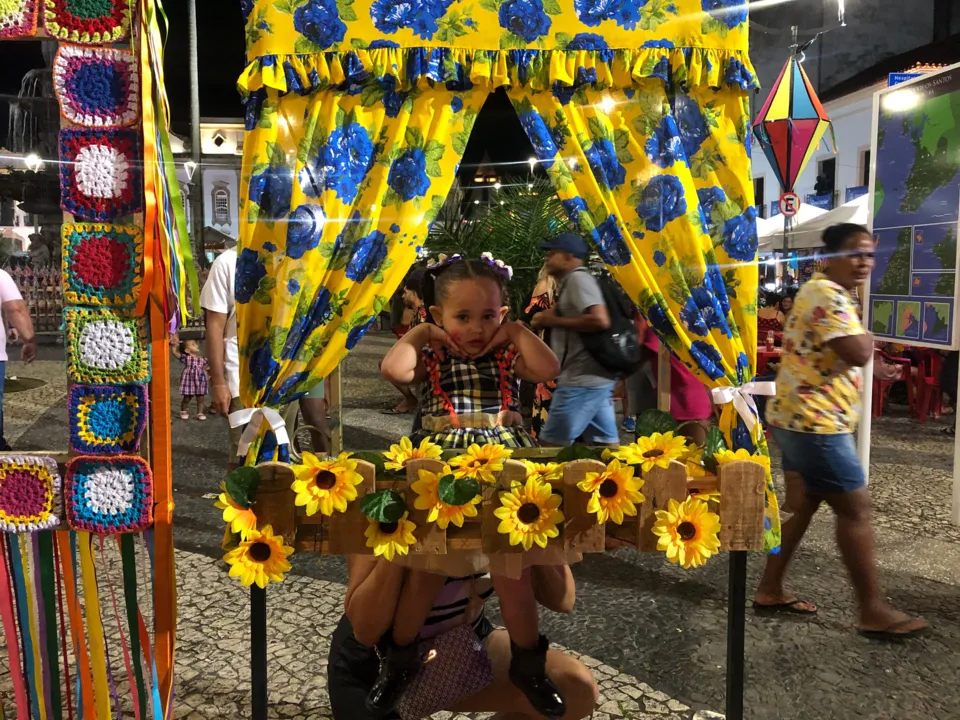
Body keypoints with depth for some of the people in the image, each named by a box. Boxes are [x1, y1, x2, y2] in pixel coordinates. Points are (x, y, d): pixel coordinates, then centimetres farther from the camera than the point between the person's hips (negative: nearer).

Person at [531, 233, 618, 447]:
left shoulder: (578, 278, -9)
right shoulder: (570, 282, 20)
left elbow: (600, 320, -22)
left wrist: (554, 321, -14)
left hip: (583, 379, -10)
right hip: (593, 377, 10)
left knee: (551, 444, -6)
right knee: (605, 443, 10)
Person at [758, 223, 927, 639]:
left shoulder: (821, 291, 19)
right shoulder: (828, 295, -16)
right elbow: (858, 354, -25)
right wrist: (866, 337, -5)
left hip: (799, 417, 11)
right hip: (815, 421, -11)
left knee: (801, 506, 15)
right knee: (855, 509, -2)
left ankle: (770, 590, 22)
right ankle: (873, 611, 8)